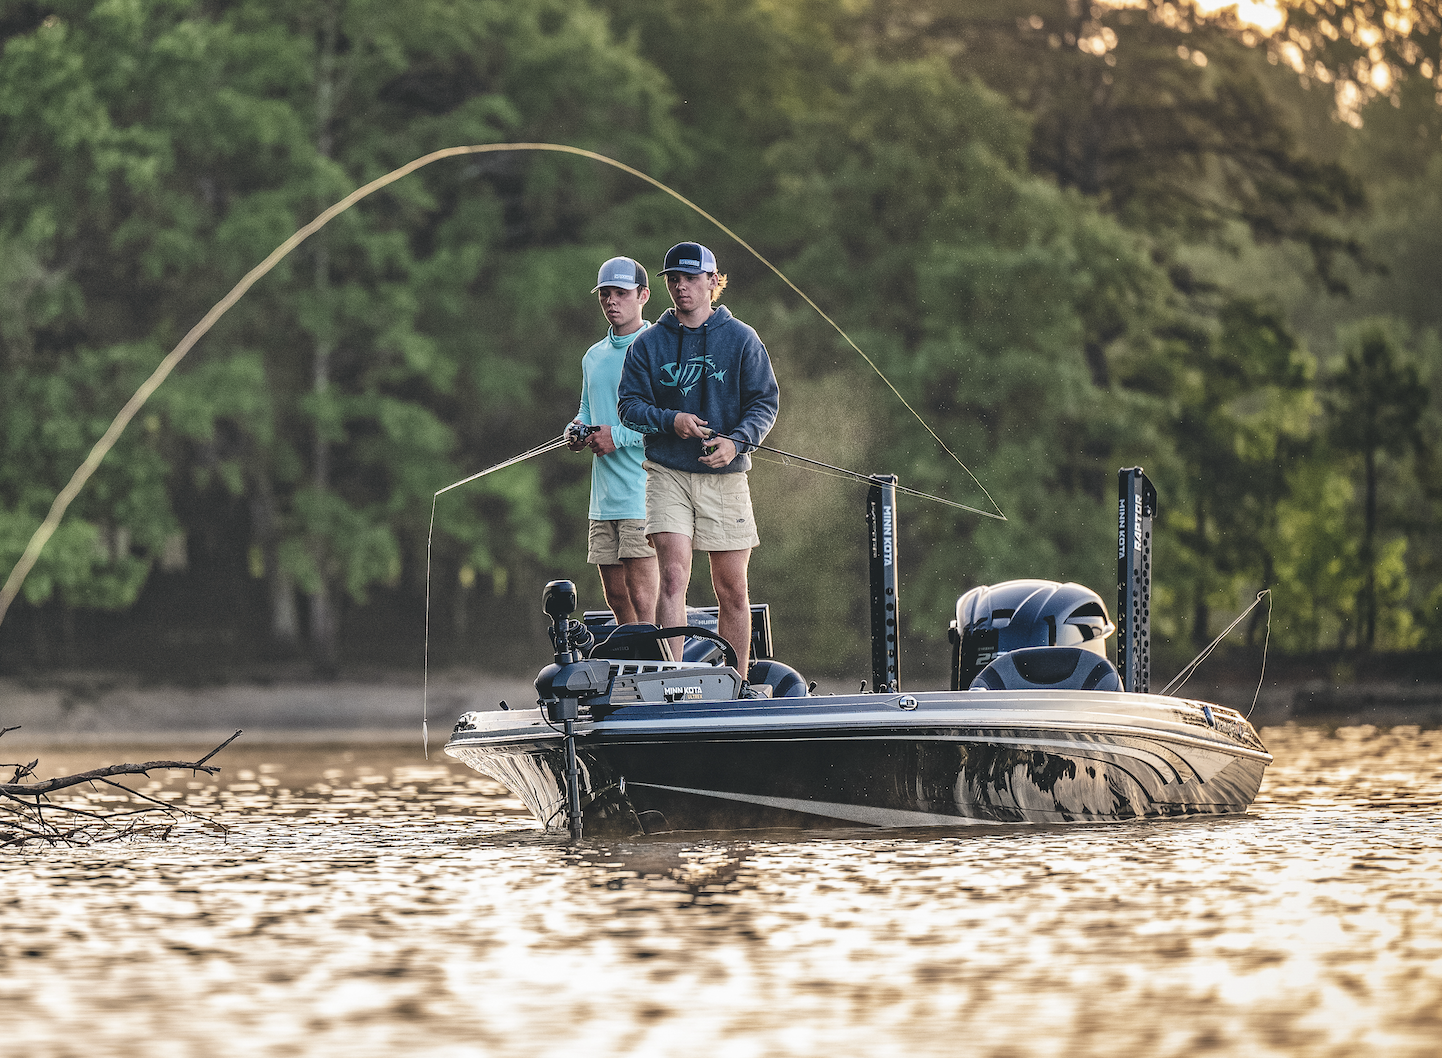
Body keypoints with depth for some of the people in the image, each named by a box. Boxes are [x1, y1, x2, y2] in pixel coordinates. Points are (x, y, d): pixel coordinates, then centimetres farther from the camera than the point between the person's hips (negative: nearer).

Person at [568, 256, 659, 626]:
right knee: (615, 596, 10)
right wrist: (578, 432, 6)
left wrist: (619, 436, -17)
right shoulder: (593, 357, 18)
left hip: (643, 492, -7)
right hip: (604, 496, 7)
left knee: (643, 598, -12)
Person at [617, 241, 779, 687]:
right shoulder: (648, 343, 6)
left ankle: (737, 685, 15)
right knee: (673, 577, -15)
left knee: (732, 589, 4)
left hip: (725, 475, 1)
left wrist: (737, 441, -14)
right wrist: (670, 420, -14)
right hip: (667, 473, -1)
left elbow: (765, 402, 3)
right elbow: (629, 404, 5)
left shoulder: (741, 339, 5)